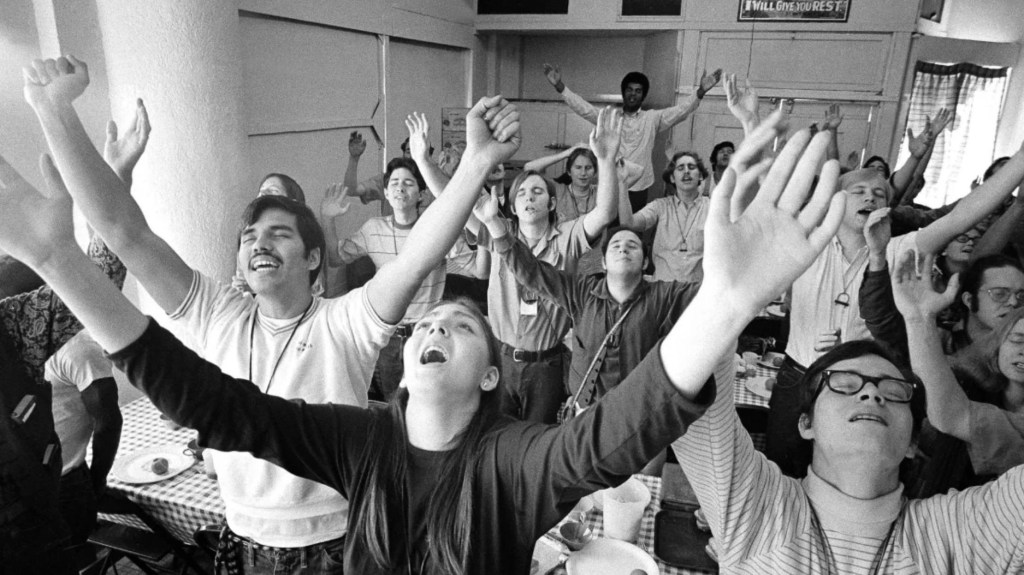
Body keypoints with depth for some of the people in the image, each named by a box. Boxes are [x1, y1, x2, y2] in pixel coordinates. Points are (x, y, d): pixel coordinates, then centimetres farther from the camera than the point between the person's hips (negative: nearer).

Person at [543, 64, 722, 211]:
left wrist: (700, 92, -20)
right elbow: (584, 108, -1)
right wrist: (560, 86, -13)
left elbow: (680, 110, -3)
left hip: (639, 187, 0)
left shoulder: (652, 118, 6)